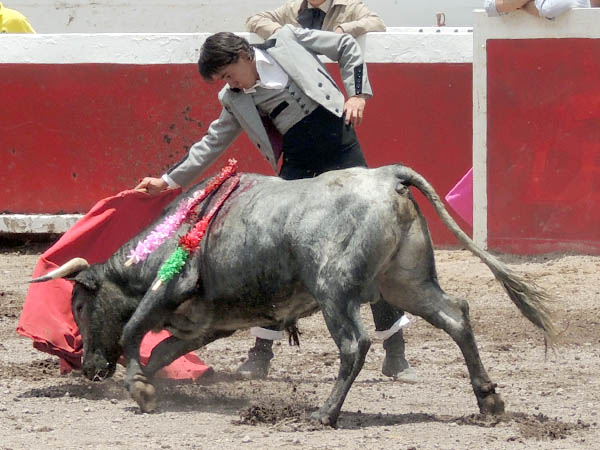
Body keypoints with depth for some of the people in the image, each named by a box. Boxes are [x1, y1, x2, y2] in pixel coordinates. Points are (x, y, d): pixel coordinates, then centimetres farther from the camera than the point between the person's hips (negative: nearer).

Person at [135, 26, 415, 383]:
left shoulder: (287, 41, -4)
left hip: (342, 150, -3)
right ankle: (261, 353, 6)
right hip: (298, 168, 3)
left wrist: (358, 94, -8)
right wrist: (169, 181, 10)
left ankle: (395, 353, 4)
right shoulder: (236, 100, 4)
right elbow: (213, 144, 12)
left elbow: (347, 47, 3)